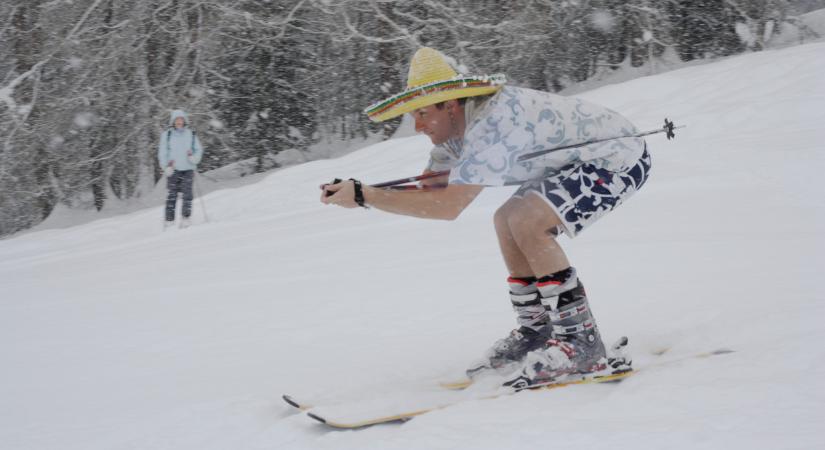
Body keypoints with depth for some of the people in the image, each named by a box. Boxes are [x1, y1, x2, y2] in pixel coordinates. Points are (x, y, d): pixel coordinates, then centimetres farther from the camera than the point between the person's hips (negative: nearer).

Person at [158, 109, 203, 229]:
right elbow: (162, 153, 3)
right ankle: (169, 220, 3)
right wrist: (166, 167, -9)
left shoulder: (191, 134, 9)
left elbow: (199, 149, 14)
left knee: (187, 194, -8)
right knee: (172, 195, -2)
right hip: (173, 170, -1)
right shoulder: (167, 135, 4)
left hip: (188, 169, 1)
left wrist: (194, 157, -8)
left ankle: (185, 218, -1)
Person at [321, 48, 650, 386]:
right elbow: (425, 188, 6)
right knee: (507, 221, 11)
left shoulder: (493, 123, -30)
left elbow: (448, 205, -35)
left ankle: (581, 344, -15)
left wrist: (363, 196, -31)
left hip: (622, 157, -11)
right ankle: (537, 333, 16)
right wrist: (354, 191, -10)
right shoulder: (459, 126, 1)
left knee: (527, 222, -23)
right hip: (588, 157, 11)